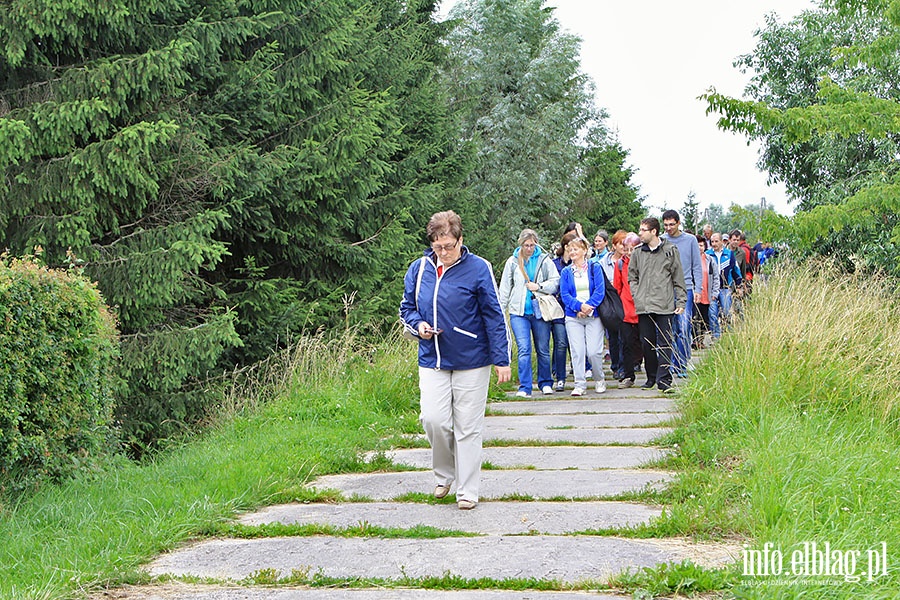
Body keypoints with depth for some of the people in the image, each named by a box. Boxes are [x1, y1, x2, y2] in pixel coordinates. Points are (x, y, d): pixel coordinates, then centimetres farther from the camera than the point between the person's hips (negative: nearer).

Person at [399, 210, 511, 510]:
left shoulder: (478, 268, -7)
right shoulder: (419, 269, 3)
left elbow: (494, 316, -4)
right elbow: (407, 308, 16)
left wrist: (501, 359, -7)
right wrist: (418, 325, -6)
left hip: (471, 362, -3)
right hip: (432, 361, 3)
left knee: (468, 428, 3)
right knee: (433, 419, -9)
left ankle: (467, 491, 13)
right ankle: (443, 474, 17)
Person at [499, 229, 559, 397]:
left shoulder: (544, 260, 3)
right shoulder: (513, 262, 6)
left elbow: (555, 282, 0)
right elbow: (505, 288, 11)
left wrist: (539, 286, -13)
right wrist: (501, 310, 9)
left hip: (540, 311, 0)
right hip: (519, 312, 0)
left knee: (543, 350, 9)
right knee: (523, 349, -10)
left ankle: (545, 383, 23)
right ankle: (525, 387, -8)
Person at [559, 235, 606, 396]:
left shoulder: (594, 267, 5)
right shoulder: (566, 272, 10)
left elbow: (600, 290, -3)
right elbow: (564, 294, 1)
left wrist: (588, 306, -15)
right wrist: (579, 306, -14)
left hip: (593, 316, -2)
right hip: (573, 317, 2)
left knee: (594, 351, -7)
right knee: (577, 351, -7)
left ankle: (600, 380, 15)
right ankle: (580, 384, -1)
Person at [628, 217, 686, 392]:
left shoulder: (670, 250, 2)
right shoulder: (638, 253, 10)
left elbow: (678, 278, 3)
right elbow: (632, 277, 18)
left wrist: (681, 302, 0)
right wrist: (636, 296, 4)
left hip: (664, 305, -3)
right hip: (643, 306, 3)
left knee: (664, 343, -5)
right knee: (647, 343, 7)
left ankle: (664, 379, -5)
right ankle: (651, 377, 18)